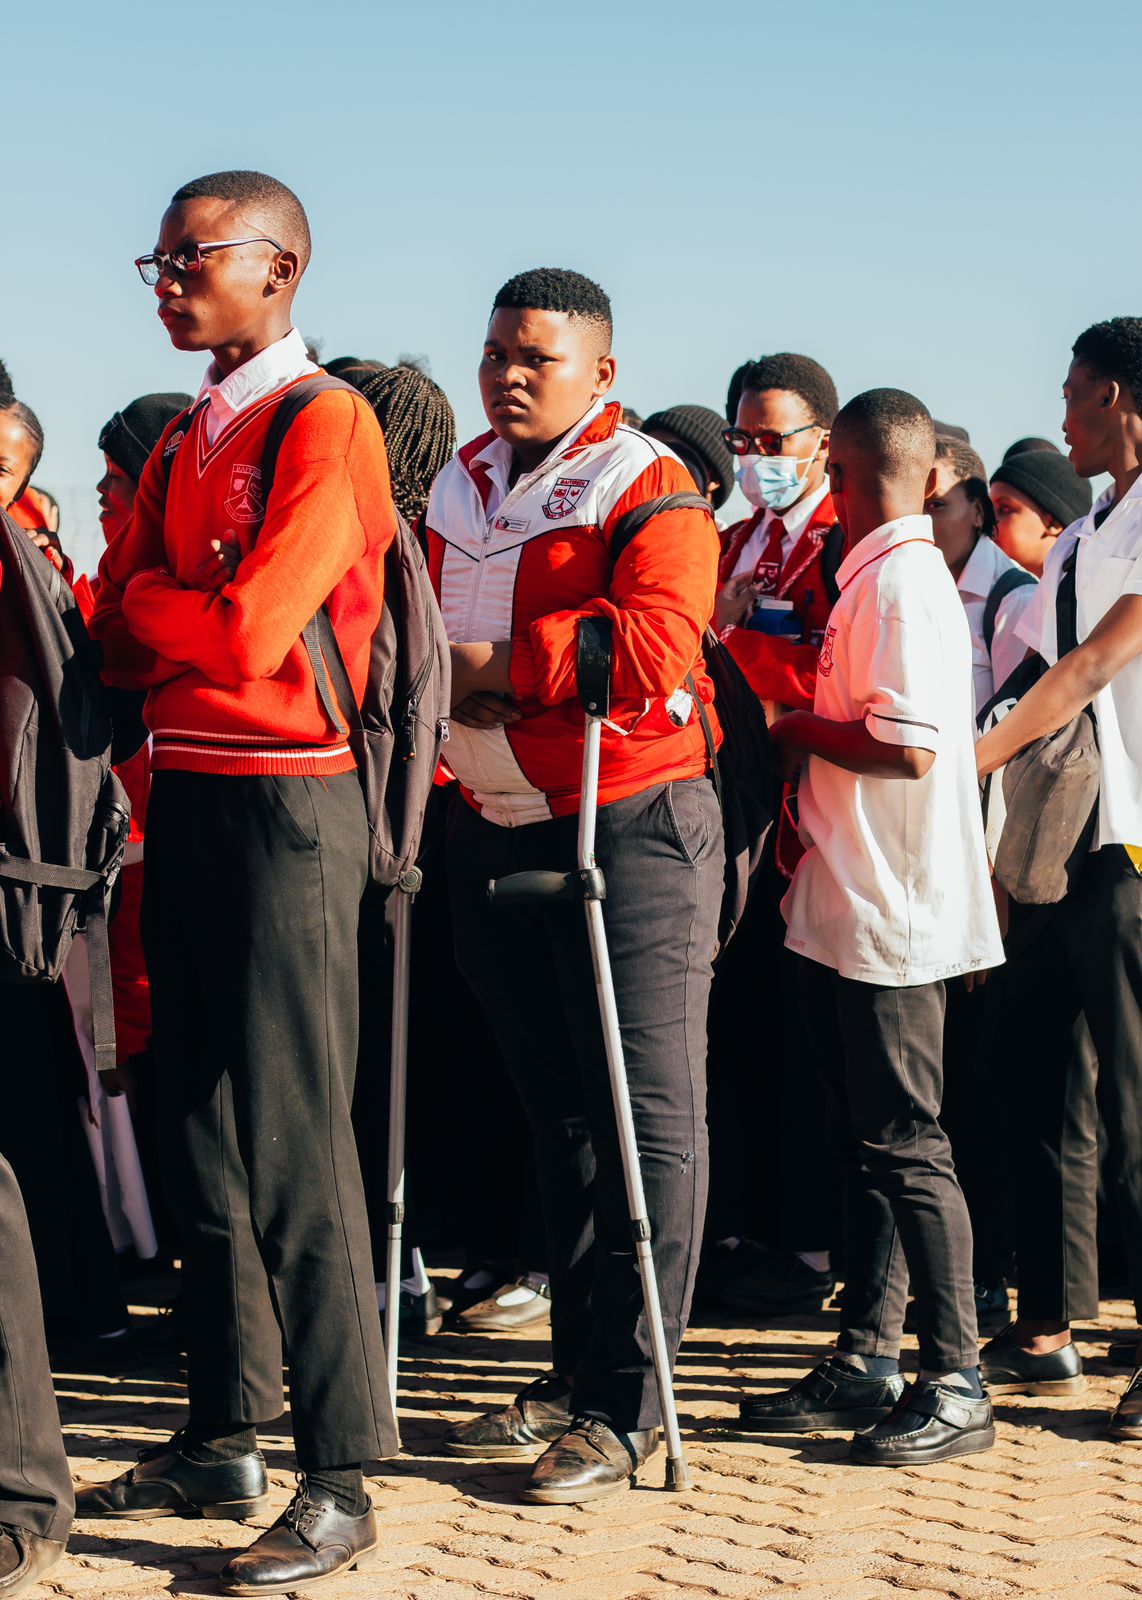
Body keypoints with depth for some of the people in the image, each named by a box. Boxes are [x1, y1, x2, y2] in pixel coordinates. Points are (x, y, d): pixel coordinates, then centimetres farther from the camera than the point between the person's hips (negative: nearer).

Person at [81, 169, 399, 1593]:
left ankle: (338, 1479, -4)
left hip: (285, 805, -8)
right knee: (201, 1130, 12)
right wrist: (189, 617, -3)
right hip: (183, 804, 8)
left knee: (294, 1146, -9)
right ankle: (222, 1437, 22)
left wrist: (143, 603, -2)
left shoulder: (327, 426, -8)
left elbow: (251, 632, -16)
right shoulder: (181, 446, 17)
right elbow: (117, 638, 14)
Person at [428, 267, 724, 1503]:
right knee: (556, 1110, 14)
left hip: (630, 826, -7)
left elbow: (654, 647, -22)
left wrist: (501, 669, -16)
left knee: (647, 1114, -5)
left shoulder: (647, 487, -9)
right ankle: (575, 1371, 22)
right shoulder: (456, 489, 14)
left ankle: (628, 1403, -1)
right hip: (492, 830, 7)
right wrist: (432, 685, 1)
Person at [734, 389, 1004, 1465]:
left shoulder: (903, 579, -15)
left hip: (893, 919, -10)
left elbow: (909, 747, -22)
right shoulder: (877, 576, 15)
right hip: (849, 911, 10)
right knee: (867, 1142, 13)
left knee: (904, 1147, -6)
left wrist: (793, 731, -10)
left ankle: (956, 1386, 0)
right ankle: (867, 1364, 20)